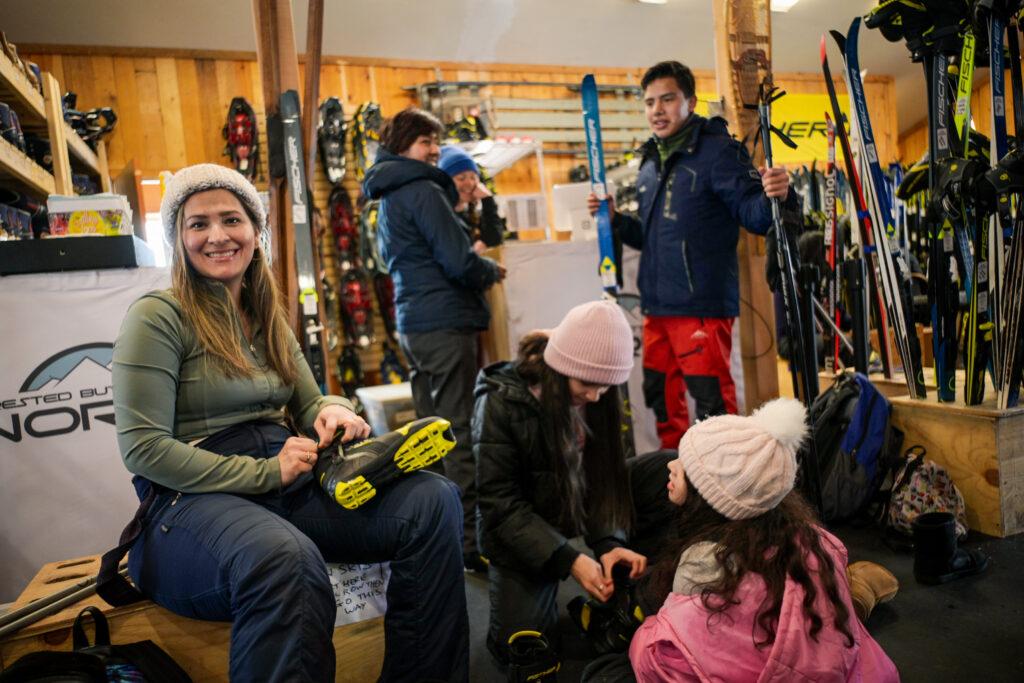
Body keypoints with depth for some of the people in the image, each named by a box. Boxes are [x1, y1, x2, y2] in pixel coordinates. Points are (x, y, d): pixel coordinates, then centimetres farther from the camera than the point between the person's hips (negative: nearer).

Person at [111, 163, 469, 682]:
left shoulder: (267, 319, 16)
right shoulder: (158, 317, -4)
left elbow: (309, 407, 18)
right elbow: (142, 448, -11)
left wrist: (332, 410, -7)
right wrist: (264, 472, -17)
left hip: (287, 482, 7)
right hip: (192, 499, -6)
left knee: (433, 499, -16)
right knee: (285, 555, -42)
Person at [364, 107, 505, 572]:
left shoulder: (387, 200, 19)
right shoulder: (423, 191, -10)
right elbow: (459, 262, -18)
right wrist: (492, 271, 3)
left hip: (411, 325, 10)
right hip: (445, 323, -9)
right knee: (459, 436, -6)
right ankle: (469, 542, 0)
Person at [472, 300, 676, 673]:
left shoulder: (597, 395, -9)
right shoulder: (501, 403, -24)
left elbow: (606, 475, -7)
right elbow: (501, 504, -24)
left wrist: (609, 541, -23)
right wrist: (568, 559, -31)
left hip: (582, 504, 5)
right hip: (520, 528, -4)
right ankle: (540, 588, 13)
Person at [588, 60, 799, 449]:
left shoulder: (717, 150, -7)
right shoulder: (650, 166, 17)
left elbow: (754, 214, -15)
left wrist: (775, 196, -36)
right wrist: (615, 220, 8)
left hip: (702, 305, -8)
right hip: (656, 306, 9)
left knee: (712, 402, -7)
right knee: (662, 397, 18)